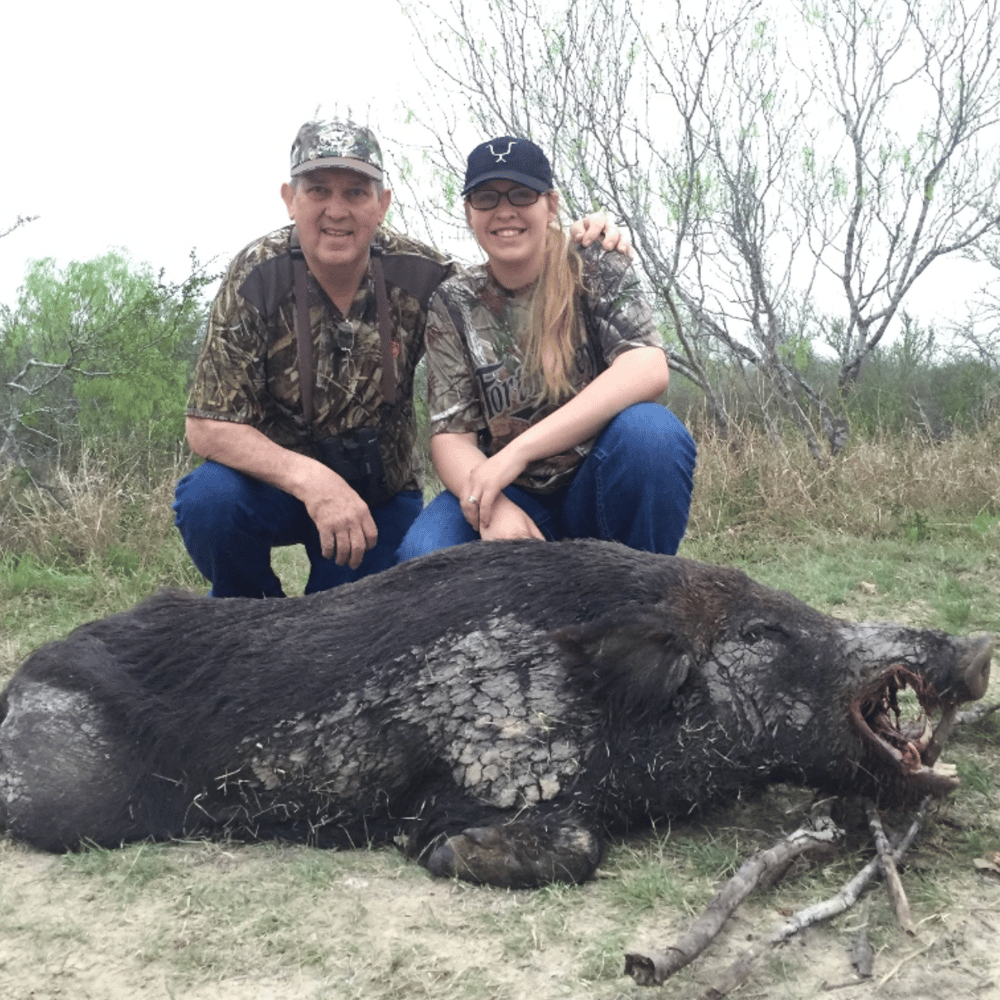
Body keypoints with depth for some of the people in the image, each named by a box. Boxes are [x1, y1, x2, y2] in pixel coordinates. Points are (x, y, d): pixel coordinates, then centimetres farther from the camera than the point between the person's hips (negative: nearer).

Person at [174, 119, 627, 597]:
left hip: (382, 495, 2)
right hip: (278, 480, -1)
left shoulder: (419, 274, -13)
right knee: (209, 499, -31)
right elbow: (208, 424, -21)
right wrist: (312, 480, -37)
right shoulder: (256, 279, -19)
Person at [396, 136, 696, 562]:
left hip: (600, 487, 0)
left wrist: (516, 451, -30)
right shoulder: (453, 305, 1)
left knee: (651, 431, -33)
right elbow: (451, 434, -6)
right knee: (421, 556, -31)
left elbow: (648, 369, -22)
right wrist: (494, 507, -31)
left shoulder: (595, 270, -3)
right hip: (508, 495, 0)